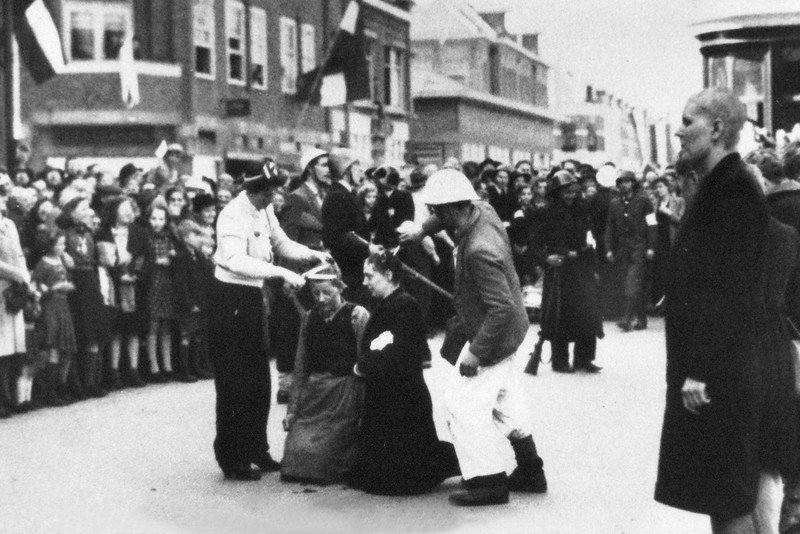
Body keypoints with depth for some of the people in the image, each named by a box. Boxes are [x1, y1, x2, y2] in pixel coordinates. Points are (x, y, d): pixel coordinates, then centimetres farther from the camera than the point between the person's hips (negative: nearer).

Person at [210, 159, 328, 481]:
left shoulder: (264, 212, 7)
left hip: (252, 298, 9)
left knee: (259, 380, 15)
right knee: (234, 385, -3)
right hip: (230, 300, -9)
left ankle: (256, 449, 29)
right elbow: (236, 261, -32)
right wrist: (282, 272, -34)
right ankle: (231, 460, 6)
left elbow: (282, 244, 18)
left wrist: (313, 254, 2)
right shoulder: (233, 216, -19)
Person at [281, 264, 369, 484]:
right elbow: (300, 367, 13)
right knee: (296, 454, -10)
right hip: (313, 396, 5)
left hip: (343, 396, -4)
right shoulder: (309, 318, 10)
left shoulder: (357, 315, -5)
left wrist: (363, 411, -11)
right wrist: (292, 409, 10)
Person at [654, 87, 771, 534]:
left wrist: (702, 372, -23)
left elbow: (729, 289, -22)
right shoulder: (717, 187, 15)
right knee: (721, 495, 15)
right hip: (705, 368, 10)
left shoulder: (735, 190, -16)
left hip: (720, 374, -10)